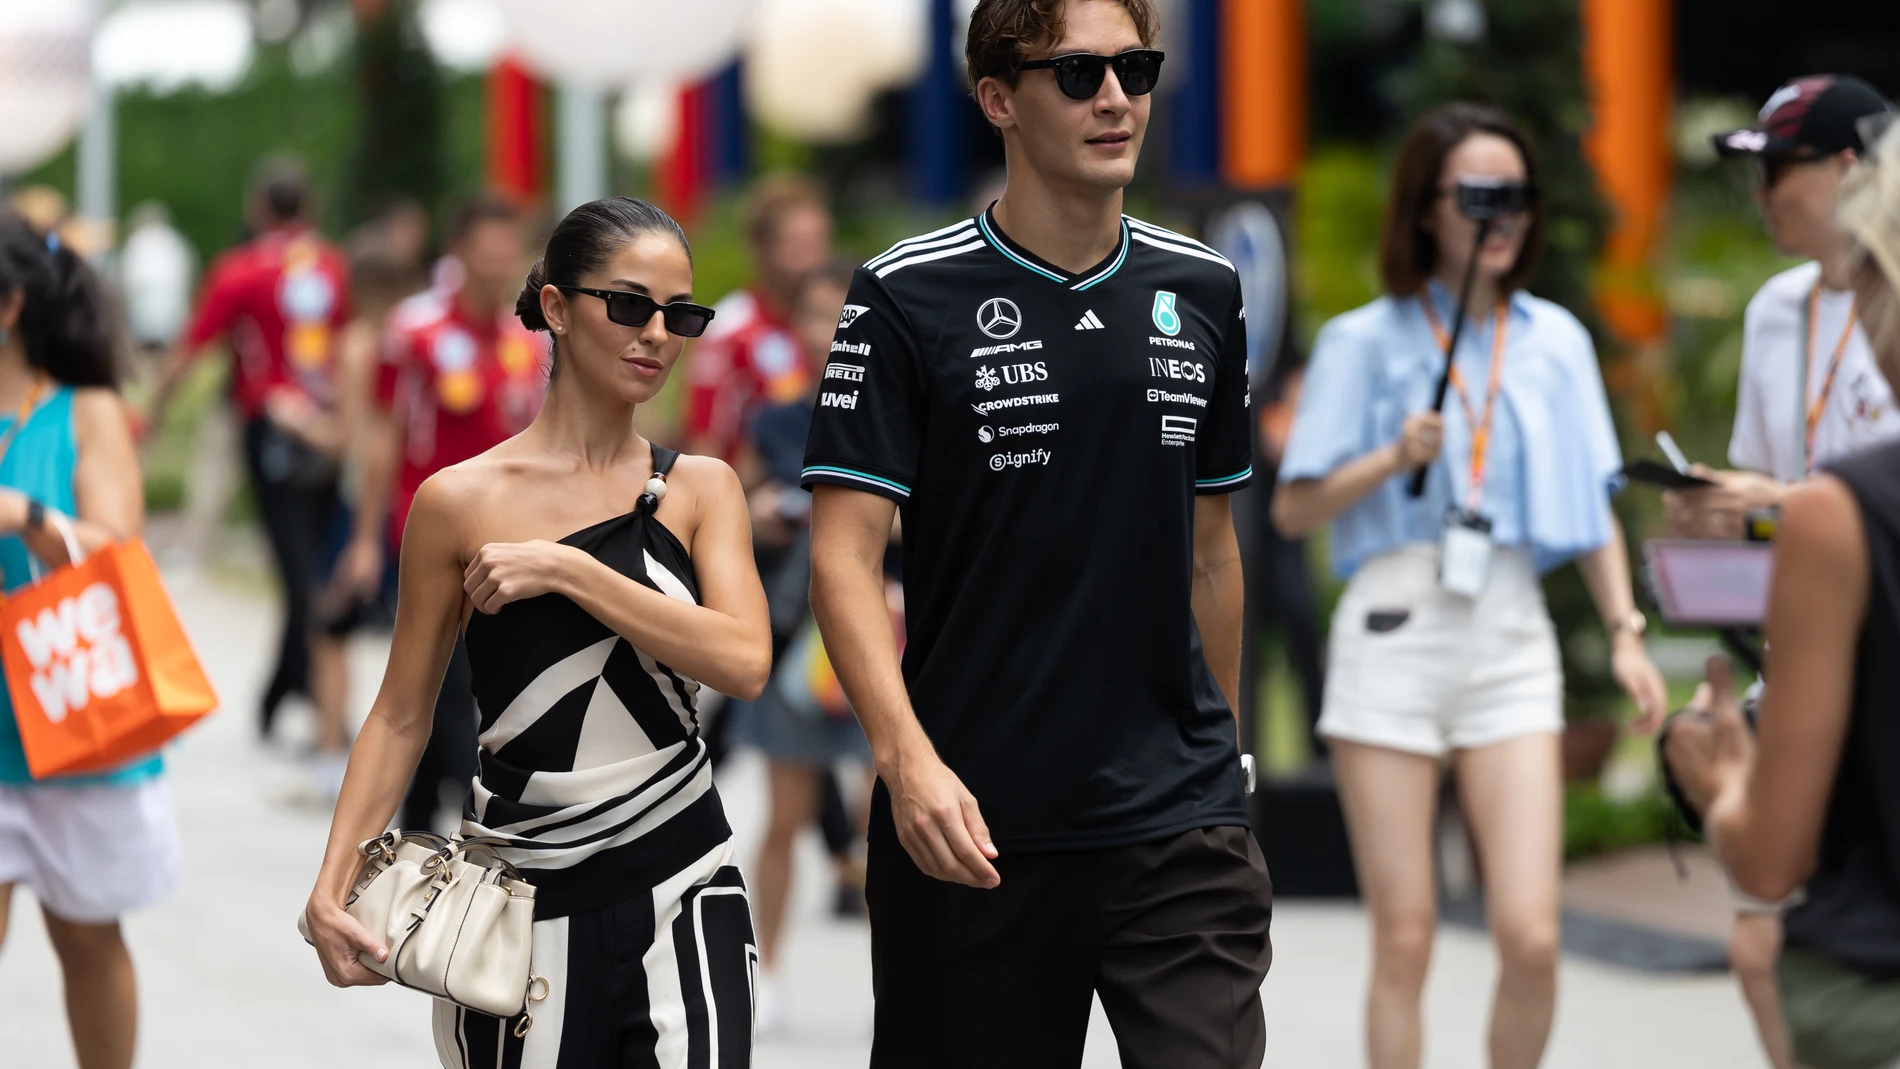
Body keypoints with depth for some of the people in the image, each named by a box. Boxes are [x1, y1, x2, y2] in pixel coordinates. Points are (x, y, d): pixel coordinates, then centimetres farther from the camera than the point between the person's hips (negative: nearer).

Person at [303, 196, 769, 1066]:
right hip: (524, 897, -1)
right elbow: (401, 717, 4)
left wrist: (565, 570, -17)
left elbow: (744, 662, -12)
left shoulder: (701, 489, 4)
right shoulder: (459, 503, -1)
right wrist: (332, 884, -6)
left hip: (682, 894, 1)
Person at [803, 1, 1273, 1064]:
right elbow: (846, 552, -10)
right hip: (974, 822, -3)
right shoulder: (908, 296, -5)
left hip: (1180, 818, 3)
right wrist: (906, 756, -23)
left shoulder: (1203, 291, 9)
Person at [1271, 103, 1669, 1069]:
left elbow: (1594, 506, 14)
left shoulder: (1555, 341, 10)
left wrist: (1624, 632, 3)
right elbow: (1291, 511, 3)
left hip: (1511, 636, 2)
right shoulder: (1365, 342, 3)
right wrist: (1394, 460, -12)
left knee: (1530, 937, -10)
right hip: (1394, 631, -2)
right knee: (1404, 940, -2)